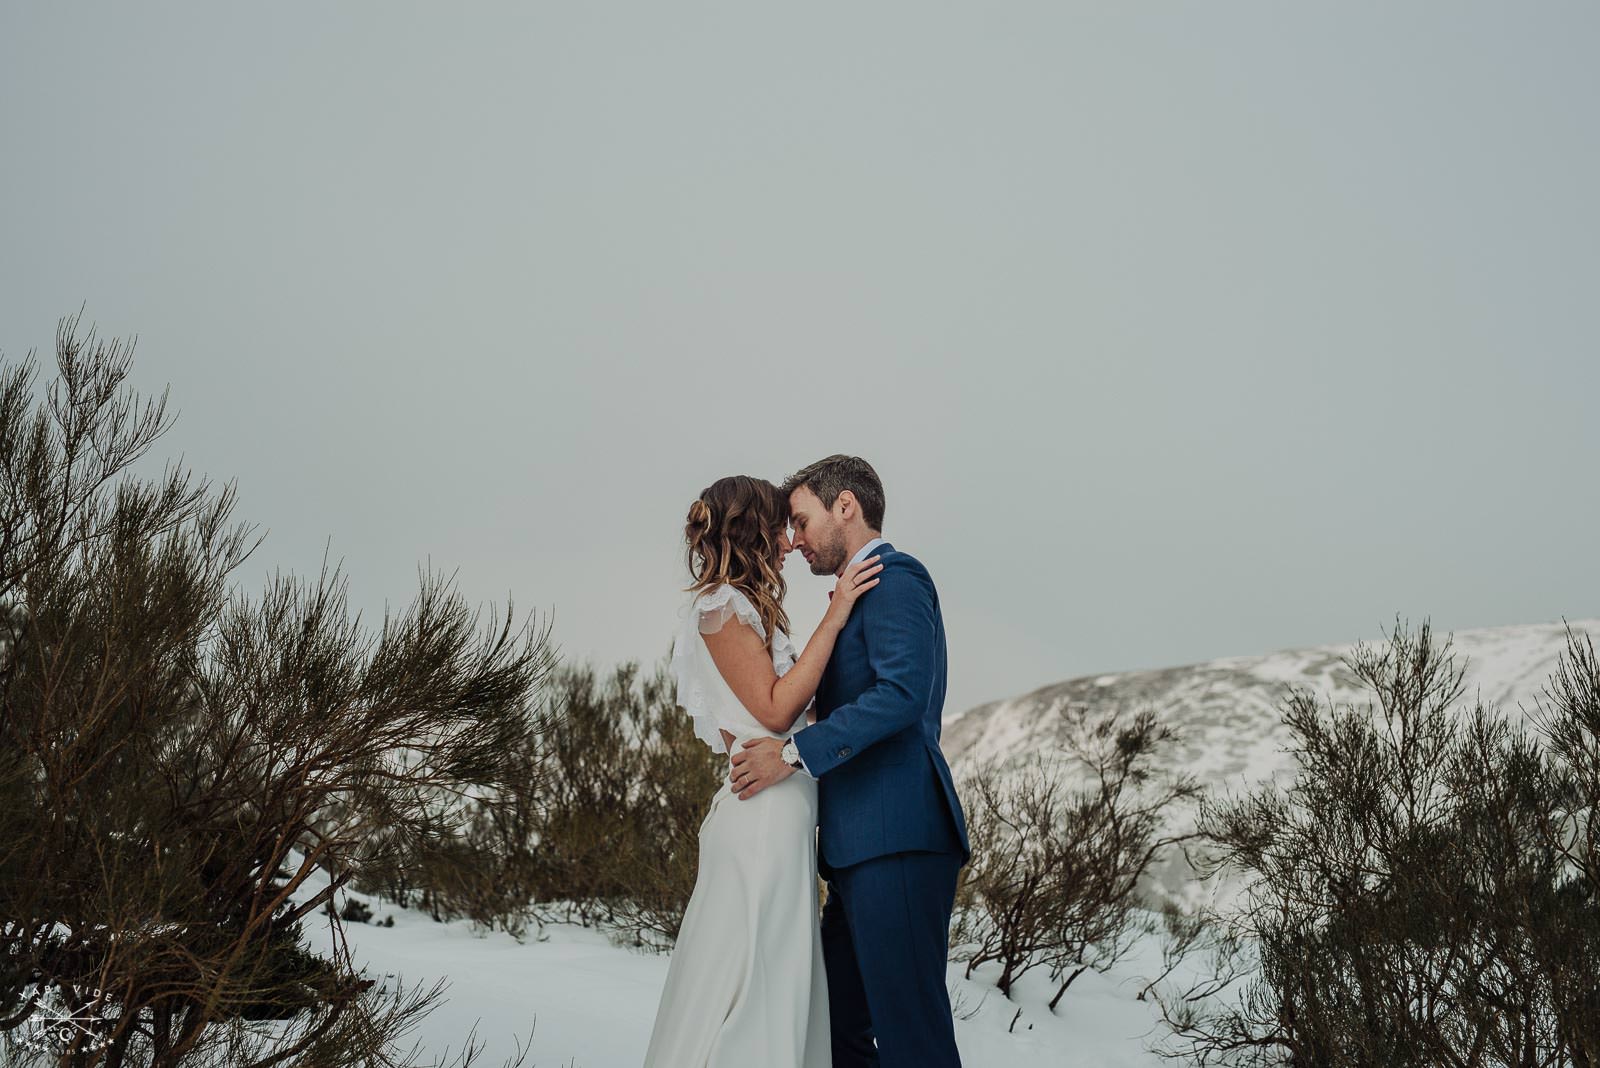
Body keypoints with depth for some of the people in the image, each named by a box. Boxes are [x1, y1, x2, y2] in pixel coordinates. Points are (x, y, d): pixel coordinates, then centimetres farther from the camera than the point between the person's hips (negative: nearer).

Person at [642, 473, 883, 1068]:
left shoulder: (745, 608, 20)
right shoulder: (721, 606, -8)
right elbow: (774, 711, -15)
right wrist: (834, 618, -14)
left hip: (784, 813, 10)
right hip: (764, 814, -10)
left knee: (780, 986, 10)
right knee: (751, 976, -7)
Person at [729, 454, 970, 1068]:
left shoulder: (894, 577, -6)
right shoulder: (861, 593, 24)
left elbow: (902, 692, -20)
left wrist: (795, 754, -20)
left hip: (896, 842, -11)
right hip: (864, 848, 11)